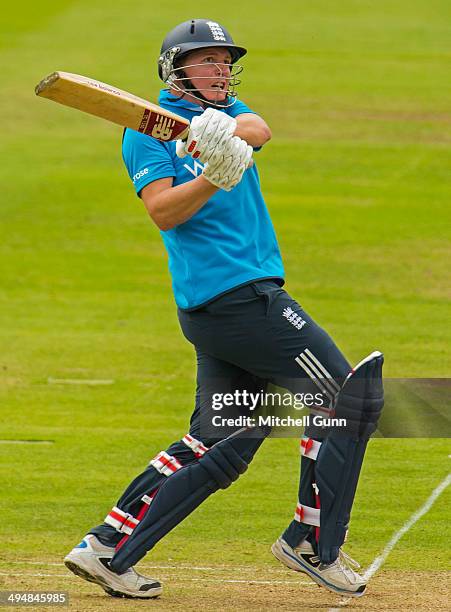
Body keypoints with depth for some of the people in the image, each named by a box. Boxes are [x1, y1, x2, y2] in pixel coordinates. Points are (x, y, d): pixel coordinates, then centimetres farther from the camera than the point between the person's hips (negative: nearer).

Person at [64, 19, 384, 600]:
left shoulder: (232, 113, 19)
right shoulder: (147, 130, -1)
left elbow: (260, 129, -5)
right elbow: (163, 211, -14)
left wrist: (228, 133, -27)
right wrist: (216, 176, -31)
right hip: (240, 295, -8)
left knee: (218, 445, 9)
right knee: (347, 397, -5)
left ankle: (106, 549, 9)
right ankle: (314, 544, 2)